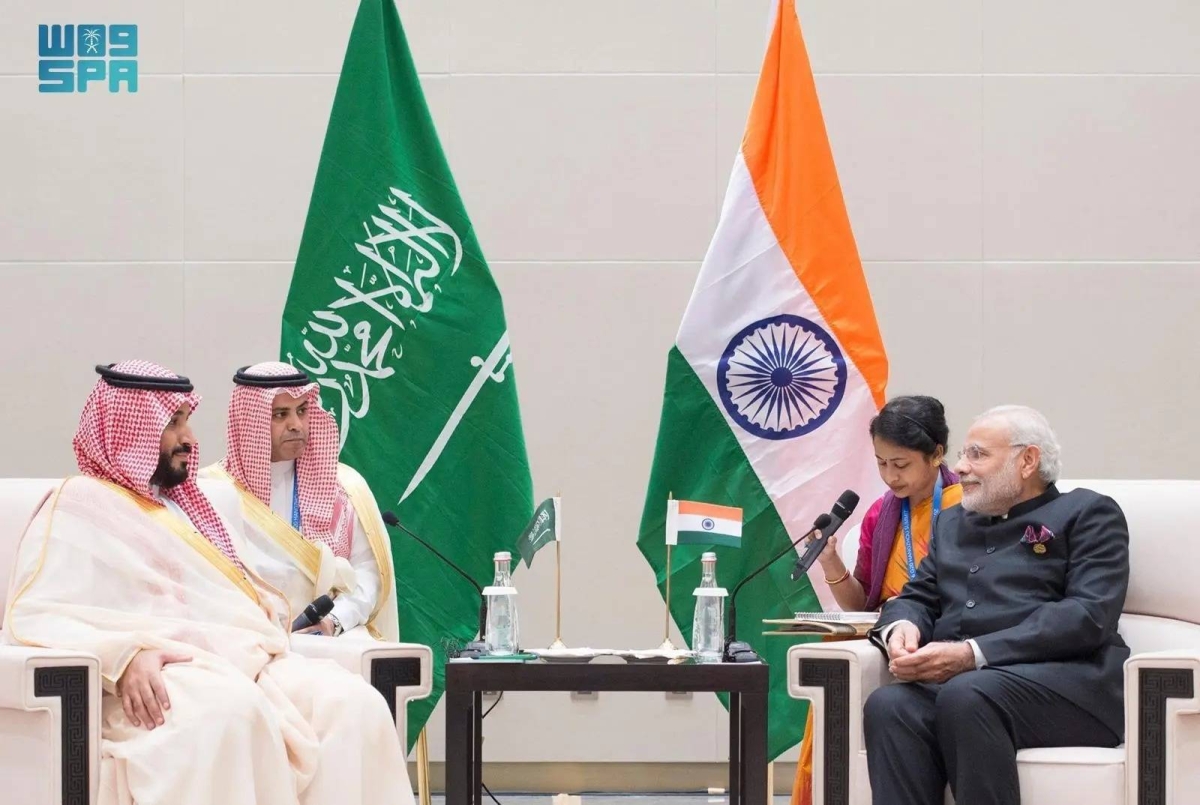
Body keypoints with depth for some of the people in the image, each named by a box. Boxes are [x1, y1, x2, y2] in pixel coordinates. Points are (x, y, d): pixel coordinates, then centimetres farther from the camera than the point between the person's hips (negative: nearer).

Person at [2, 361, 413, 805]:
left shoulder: (186, 503, 30)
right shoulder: (80, 506, 6)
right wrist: (125, 656, -25)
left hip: (240, 659, 7)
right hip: (160, 675, -7)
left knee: (354, 702, -21)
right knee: (230, 708, -40)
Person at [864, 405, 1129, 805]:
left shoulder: (1087, 514, 8)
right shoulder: (953, 523, 29)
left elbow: (1089, 615, -7)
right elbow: (917, 598, 24)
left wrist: (972, 654, -16)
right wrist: (901, 627, -4)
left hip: (1062, 680, -4)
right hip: (953, 680, 5)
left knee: (966, 696, -36)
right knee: (889, 705, -29)